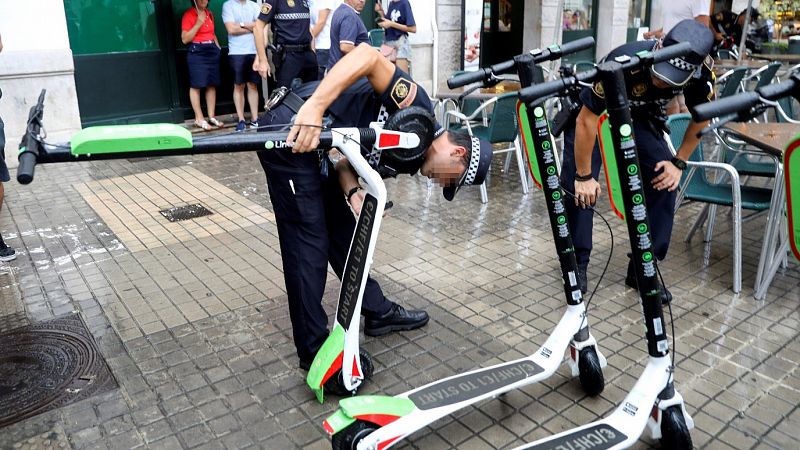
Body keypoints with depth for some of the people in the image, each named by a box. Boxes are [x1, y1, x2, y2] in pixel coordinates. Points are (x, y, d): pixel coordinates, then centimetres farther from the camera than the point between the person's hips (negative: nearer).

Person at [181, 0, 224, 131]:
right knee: (196, 85, -4)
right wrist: (198, 23, -15)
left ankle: (211, 117, 12)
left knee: (212, 85, 6)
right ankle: (199, 118, 0)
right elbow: (185, 39, -11)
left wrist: (218, 47, 14)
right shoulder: (188, 14, -6)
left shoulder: (209, 14, 14)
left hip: (212, 51, 7)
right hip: (196, 52, -6)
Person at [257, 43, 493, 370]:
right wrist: (313, 107, -34)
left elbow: (345, 163, 10)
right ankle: (314, 352, 8)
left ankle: (378, 311, 33)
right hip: (289, 130, -9)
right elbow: (368, 55, -23)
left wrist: (353, 193, -13)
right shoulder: (418, 110, -13)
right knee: (309, 241, -4)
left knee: (343, 230, 17)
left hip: (310, 139, 9)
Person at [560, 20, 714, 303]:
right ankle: (577, 263, 3)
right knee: (579, 188, -17)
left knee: (664, 182, -12)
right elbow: (587, 120, -31)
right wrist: (584, 176, -25)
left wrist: (679, 162, -8)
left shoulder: (700, 71, -25)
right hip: (593, 113, -3)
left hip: (640, 117, 4)